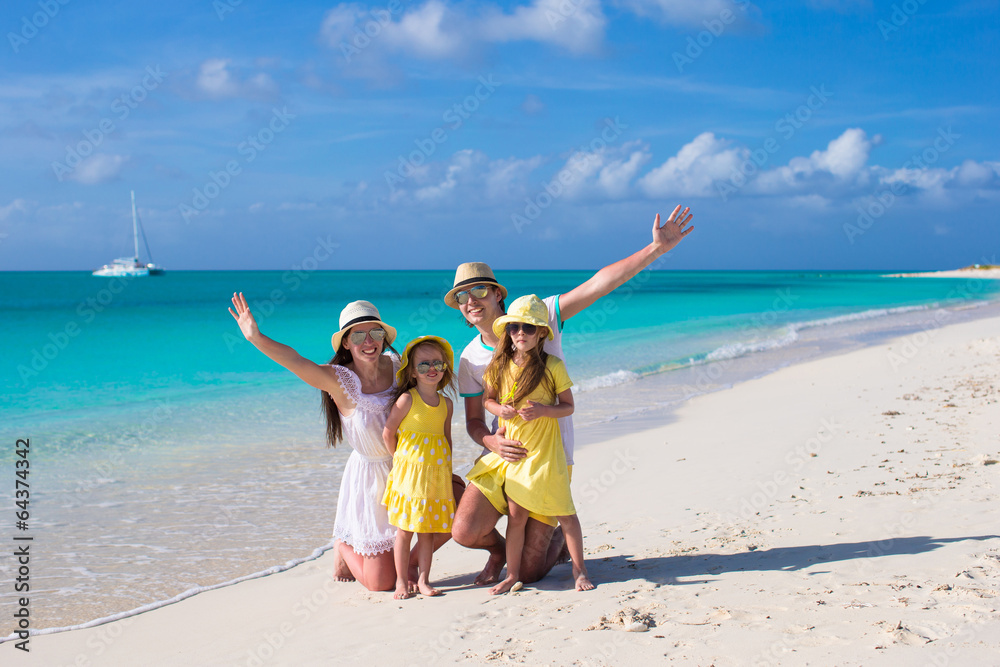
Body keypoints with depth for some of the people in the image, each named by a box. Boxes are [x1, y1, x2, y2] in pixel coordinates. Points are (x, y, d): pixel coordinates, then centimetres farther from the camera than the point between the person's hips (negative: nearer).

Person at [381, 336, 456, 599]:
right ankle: (401, 581, 11)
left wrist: (447, 468, 12)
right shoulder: (407, 399, -9)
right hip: (409, 472, -4)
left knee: (428, 531, 8)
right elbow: (388, 432, -4)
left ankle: (423, 580, 16)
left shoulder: (446, 403, 6)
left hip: (437, 474, 4)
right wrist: (401, 459, 4)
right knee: (404, 530, 1)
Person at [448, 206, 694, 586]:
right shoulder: (470, 359, 3)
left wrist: (657, 248, -22)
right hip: (504, 456, 3)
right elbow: (473, 420, 6)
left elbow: (599, 284, -14)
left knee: (529, 572, -3)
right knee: (465, 531, -18)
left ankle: (557, 540, 34)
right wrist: (491, 442, -19)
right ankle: (498, 548, 19)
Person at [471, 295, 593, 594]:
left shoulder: (553, 366, -9)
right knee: (516, 514, 6)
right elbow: (487, 399, 12)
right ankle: (513, 574, 19)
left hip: (546, 449, -2)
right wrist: (499, 409, -10)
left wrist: (544, 410, -22)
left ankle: (579, 570, 18)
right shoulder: (500, 366, 0)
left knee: (565, 512, 4)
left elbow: (568, 407, -3)